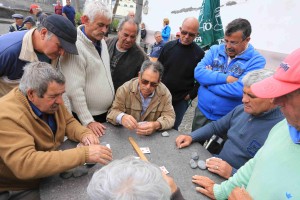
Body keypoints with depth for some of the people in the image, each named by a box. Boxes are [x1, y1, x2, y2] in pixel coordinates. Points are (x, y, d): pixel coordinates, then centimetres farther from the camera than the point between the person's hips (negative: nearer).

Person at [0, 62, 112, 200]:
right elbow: (25, 164, -37)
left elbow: (68, 122, 6)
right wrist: (83, 154, -39)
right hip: (16, 188, -6)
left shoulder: (52, 100, -7)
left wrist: (84, 134, -15)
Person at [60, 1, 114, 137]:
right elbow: (74, 90, -25)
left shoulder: (101, 41, 4)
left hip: (107, 112, 8)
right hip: (87, 117, -7)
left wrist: (113, 105, 13)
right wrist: (88, 121, -21)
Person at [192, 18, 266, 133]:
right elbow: (198, 73, -13)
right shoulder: (215, 50, -1)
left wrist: (209, 80, -16)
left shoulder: (256, 60, -13)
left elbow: (240, 90, -26)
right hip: (202, 112, 4)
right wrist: (225, 78, -22)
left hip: (229, 119, -3)